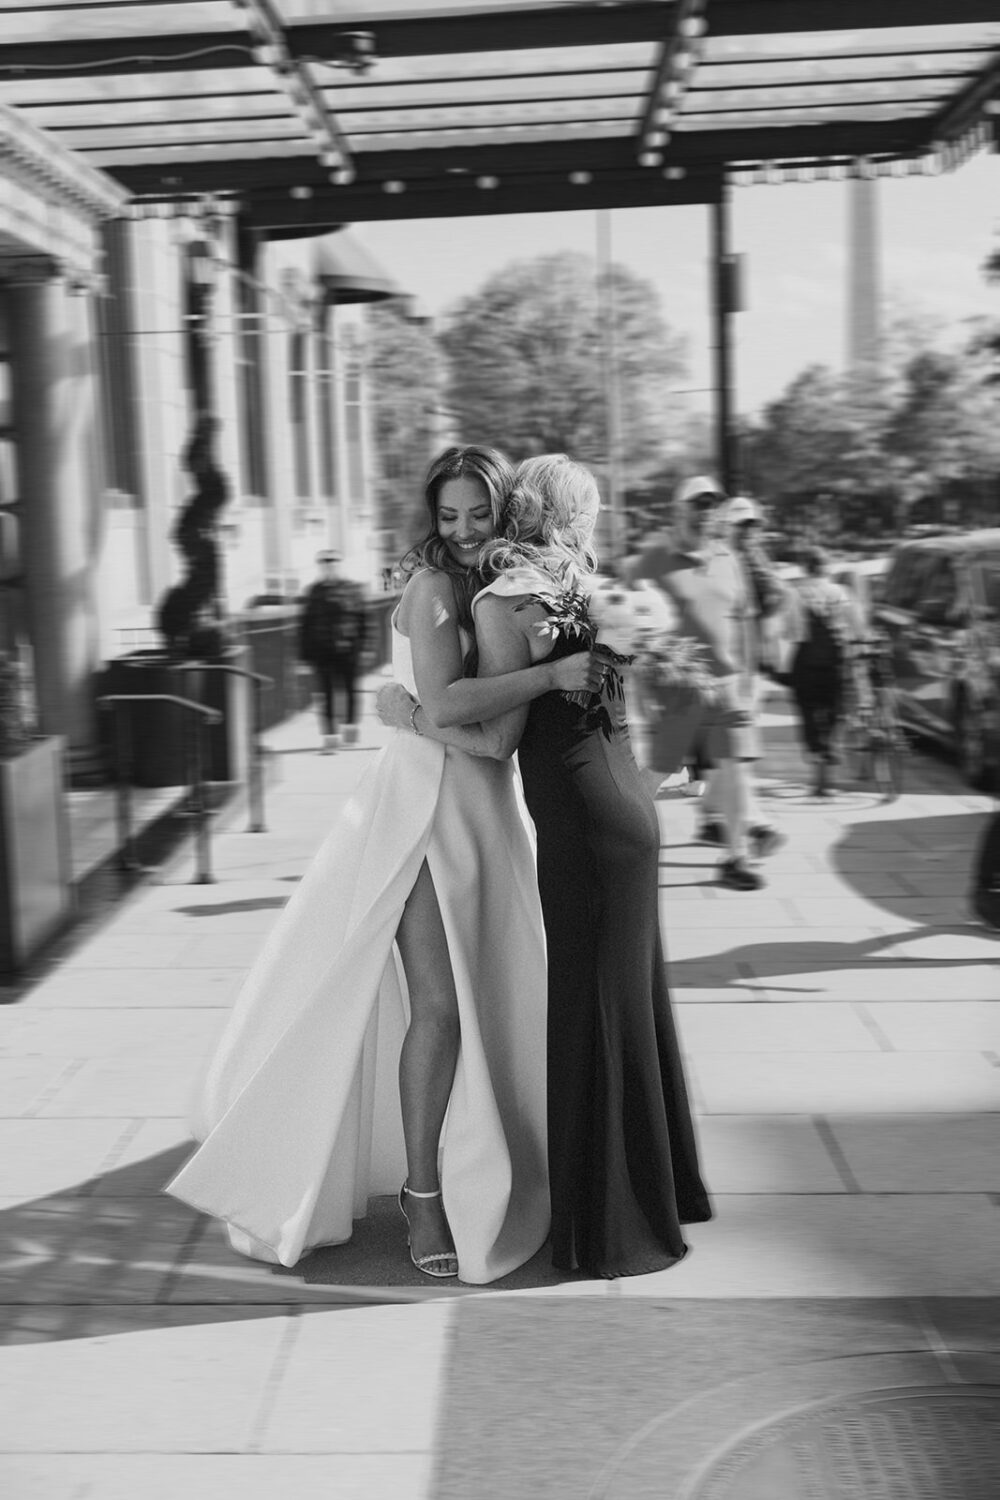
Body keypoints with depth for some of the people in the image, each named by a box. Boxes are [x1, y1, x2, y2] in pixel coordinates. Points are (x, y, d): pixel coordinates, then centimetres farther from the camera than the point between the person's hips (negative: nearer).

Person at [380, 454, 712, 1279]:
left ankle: (610, 1227, 15)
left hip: (583, 825, -8)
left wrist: (409, 712, -2)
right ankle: (658, 1190, 35)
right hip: (627, 810, 8)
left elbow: (499, 738, -14)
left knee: (592, 1013, 2)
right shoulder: (578, 588, 12)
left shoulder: (502, 600, -11)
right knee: (633, 1001, 19)